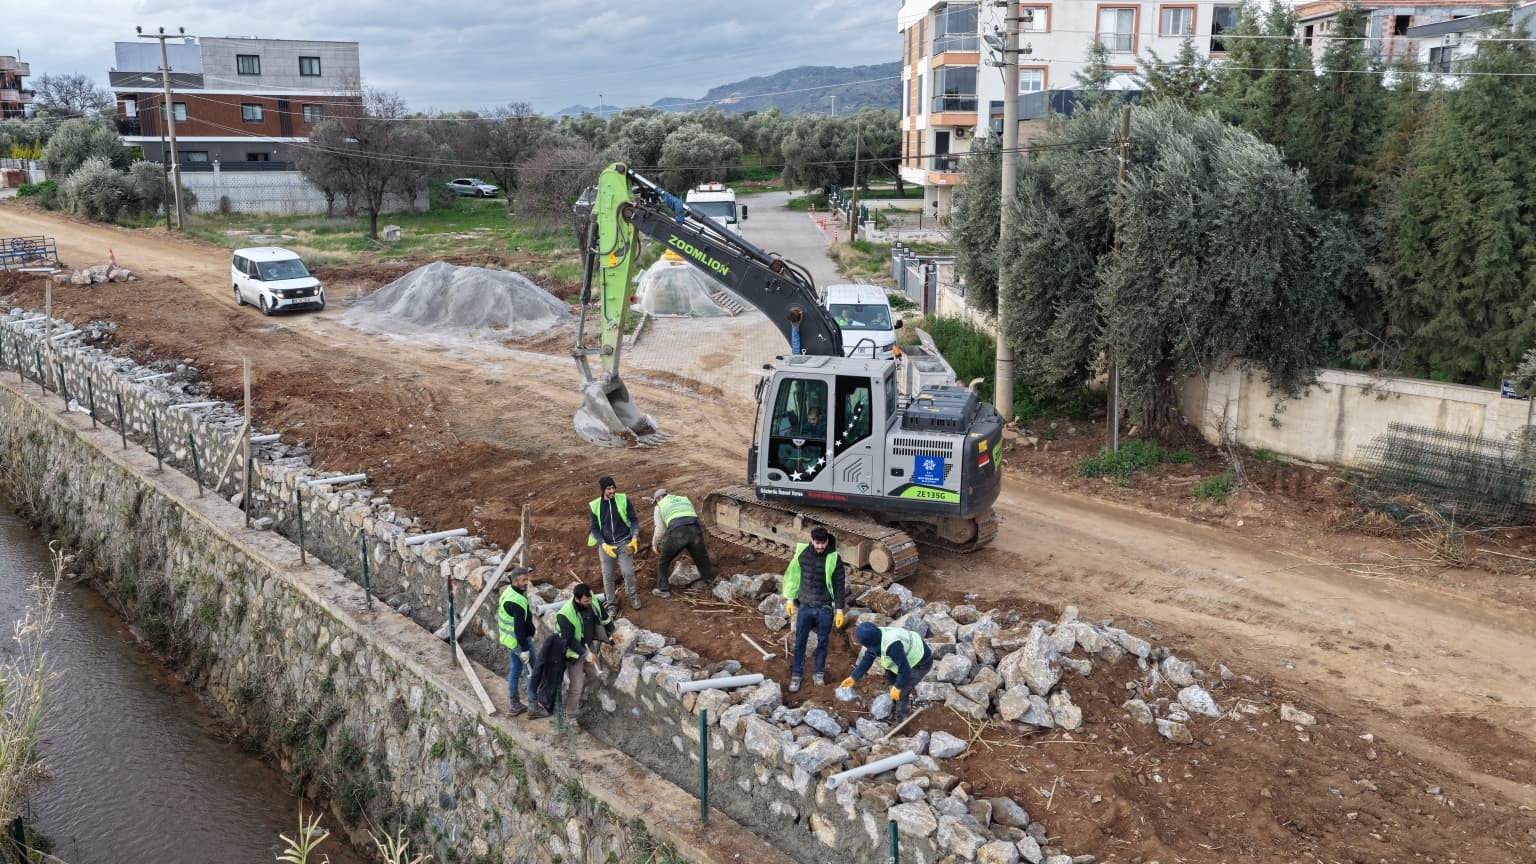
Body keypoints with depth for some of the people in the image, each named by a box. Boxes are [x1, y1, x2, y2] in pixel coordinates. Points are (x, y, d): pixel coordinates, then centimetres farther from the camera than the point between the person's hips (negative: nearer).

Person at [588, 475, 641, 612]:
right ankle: (612, 605, 20)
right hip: (606, 545, 1)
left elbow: (633, 519, 3)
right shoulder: (595, 506, -4)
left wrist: (635, 538, -10)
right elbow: (595, 529, 3)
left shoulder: (624, 500, -5)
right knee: (607, 577, 3)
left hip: (624, 543, -1)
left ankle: (633, 596, 15)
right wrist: (604, 545, -10)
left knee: (628, 572, -11)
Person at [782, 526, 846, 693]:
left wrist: (839, 610, -5)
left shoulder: (834, 559, -12)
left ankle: (818, 673, 29)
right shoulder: (801, 553, -6)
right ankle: (796, 674, 19)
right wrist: (790, 599, 8)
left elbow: (839, 586, -5)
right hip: (804, 606, 1)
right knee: (799, 642, 6)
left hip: (825, 609, -1)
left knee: (822, 642, 12)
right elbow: (793, 576, 6)